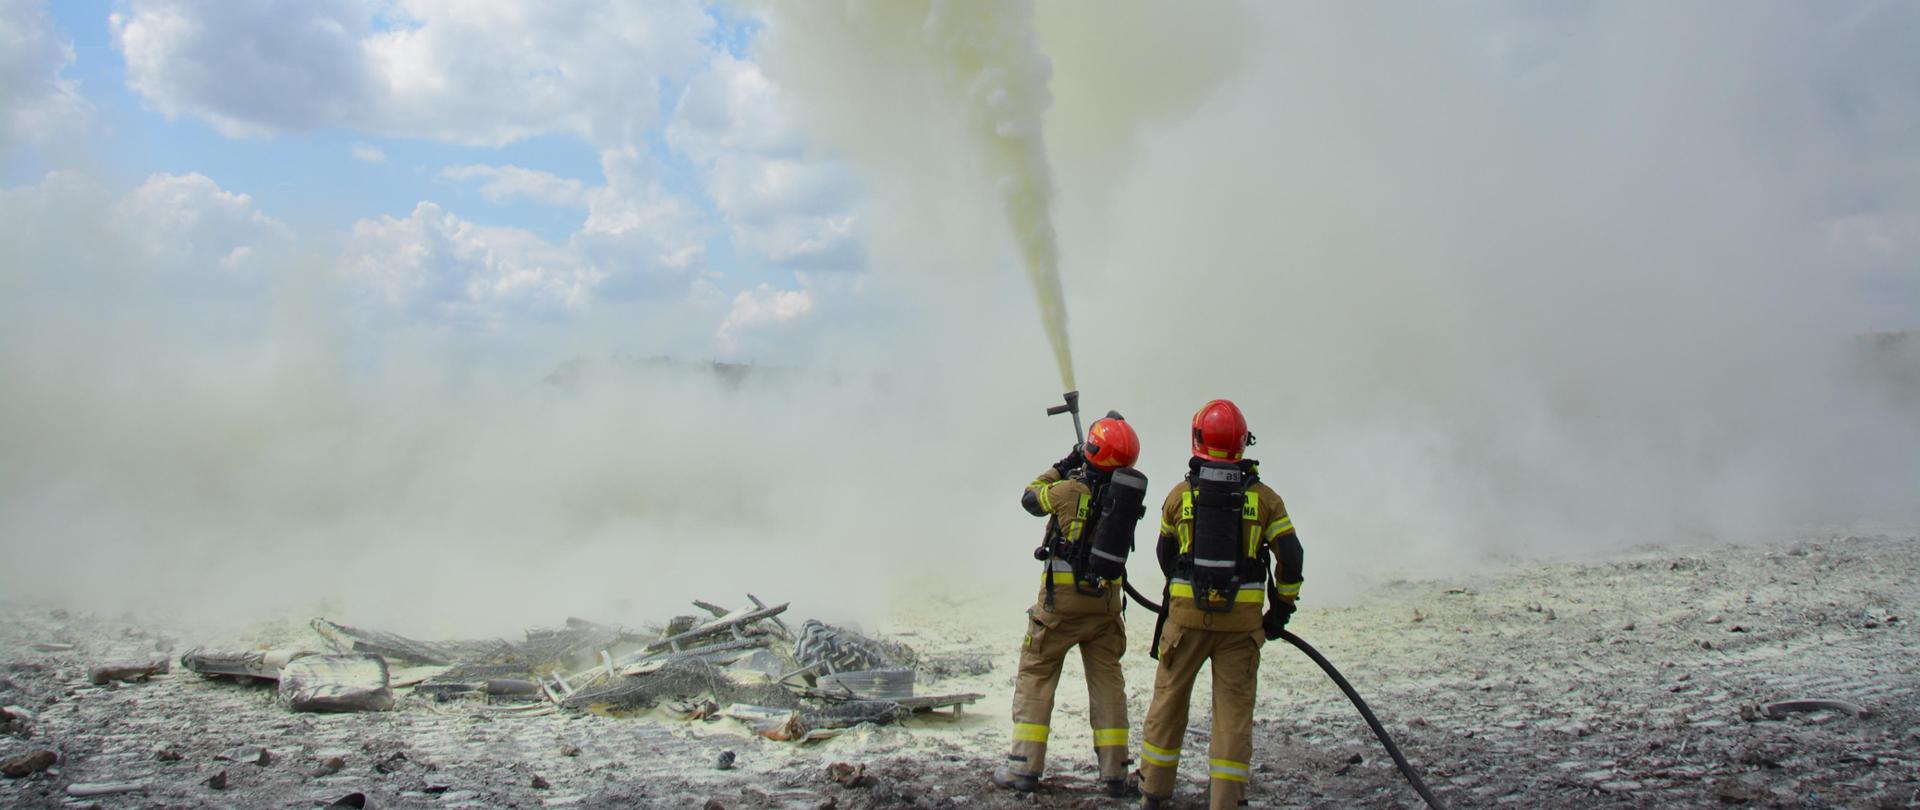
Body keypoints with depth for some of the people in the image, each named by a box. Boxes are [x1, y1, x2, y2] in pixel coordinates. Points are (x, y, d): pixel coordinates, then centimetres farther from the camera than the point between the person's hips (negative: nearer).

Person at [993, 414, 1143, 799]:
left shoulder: (1069, 491, -14)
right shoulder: (1128, 496, -4)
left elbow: (1030, 496, 5)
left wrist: (1064, 465, 12)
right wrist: (1083, 472, 15)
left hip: (1062, 597, -4)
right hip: (1107, 598, 4)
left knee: (1035, 675, 6)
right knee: (1107, 680, 10)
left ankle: (1025, 766, 5)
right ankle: (1114, 773, 10)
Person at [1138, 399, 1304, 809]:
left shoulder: (1180, 494, 1)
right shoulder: (1264, 497, -1)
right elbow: (1290, 557, -2)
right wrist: (1282, 608, 9)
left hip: (1186, 614, 0)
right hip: (1242, 620, 0)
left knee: (1168, 703, 13)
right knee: (1234, 711, 7)